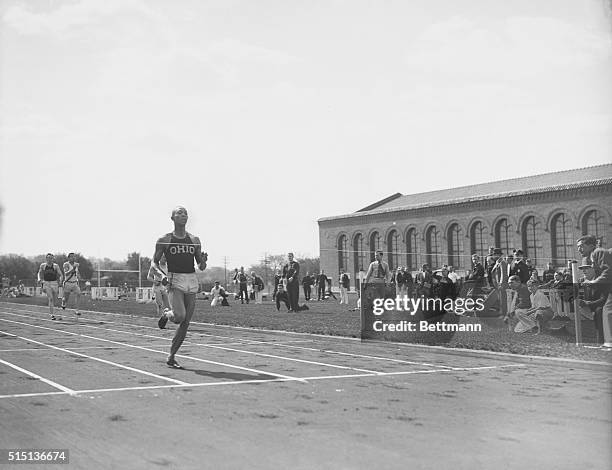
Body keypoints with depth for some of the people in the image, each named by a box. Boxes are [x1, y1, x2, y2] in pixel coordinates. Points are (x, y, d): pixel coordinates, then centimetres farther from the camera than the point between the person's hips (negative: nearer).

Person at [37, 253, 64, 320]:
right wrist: (39, 279, 5)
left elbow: (61, 275, 2)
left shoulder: (56, 266, 0)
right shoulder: (43, 265, 4)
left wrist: (60, 281, -14)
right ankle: (52, 315, -17)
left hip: (54, 283, 1)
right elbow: (39, 273, 19)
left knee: (55, 302, 5)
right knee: (50, 298, -18)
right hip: (46, 283, -1)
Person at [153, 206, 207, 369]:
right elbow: (155, 262, 6)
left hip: (192, 282, 4)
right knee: (180, 316, -25)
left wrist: (203, 261, -10)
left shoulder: (195, 240, 10)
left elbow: (201, 267, 13)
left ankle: (171, 358, 16)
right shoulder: (164, 240, 1)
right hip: (174, 281, -4)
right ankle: (166, 315, 11)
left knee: (185, 323, 3)